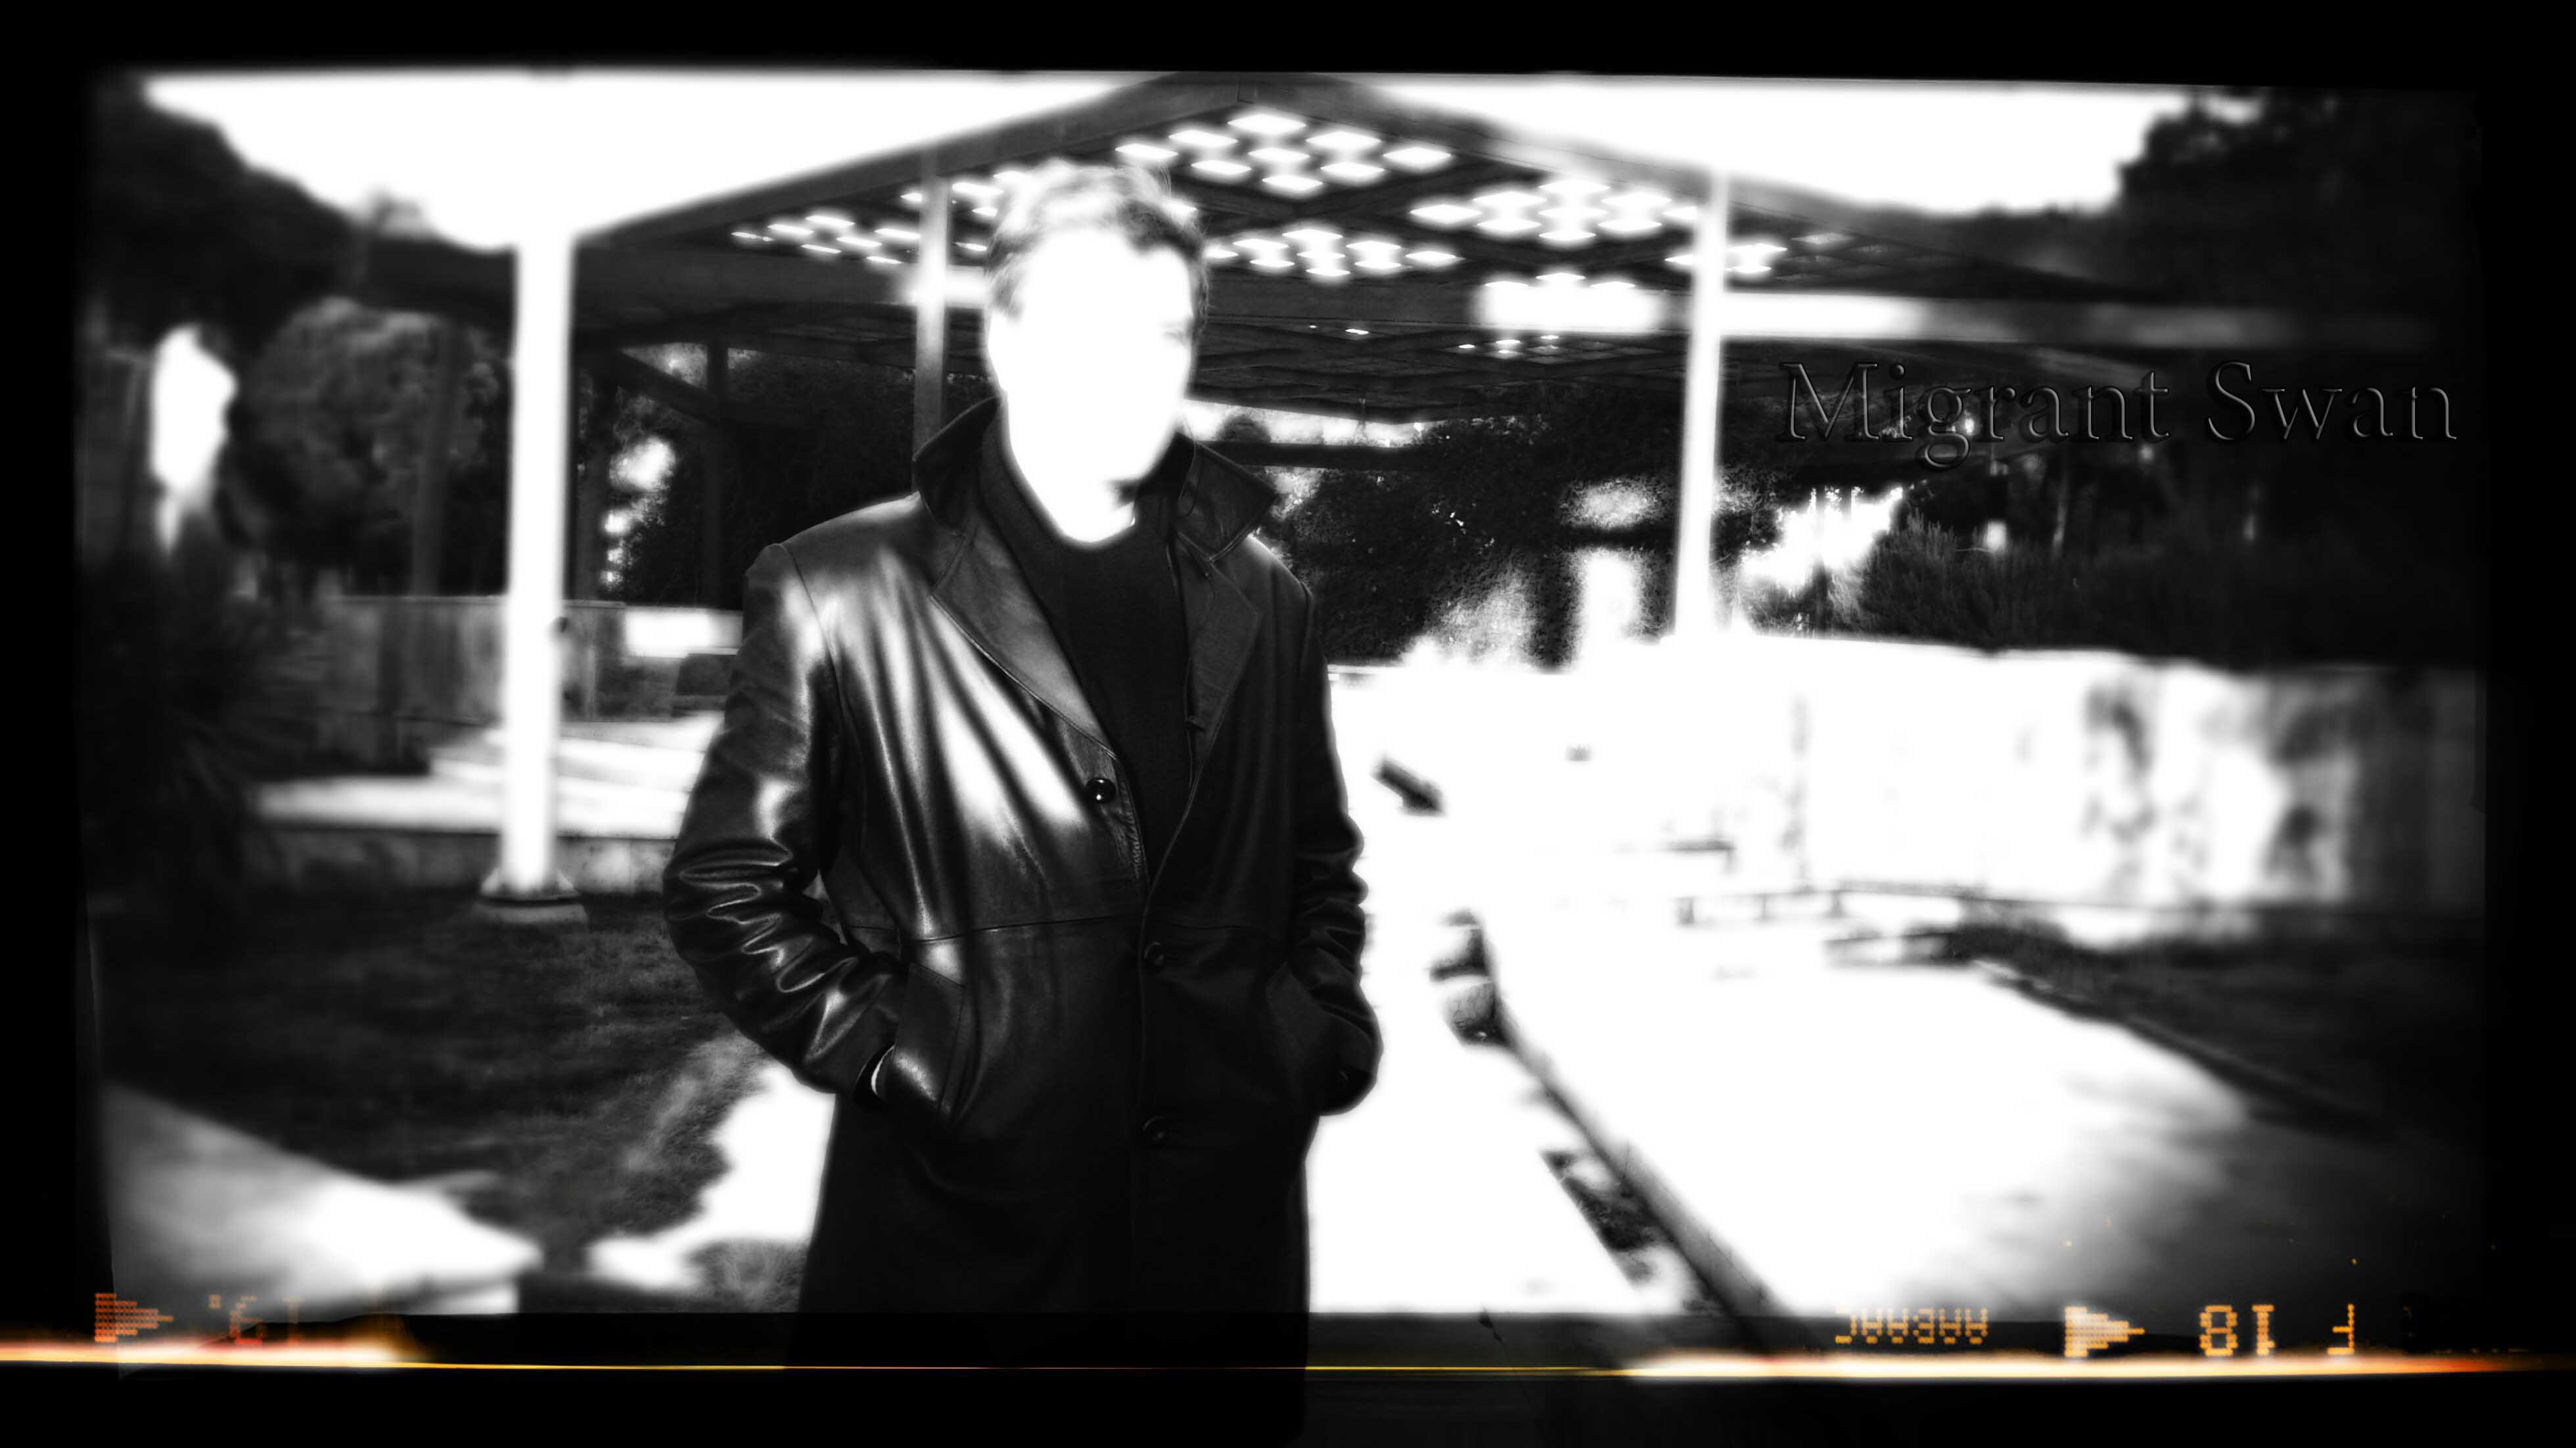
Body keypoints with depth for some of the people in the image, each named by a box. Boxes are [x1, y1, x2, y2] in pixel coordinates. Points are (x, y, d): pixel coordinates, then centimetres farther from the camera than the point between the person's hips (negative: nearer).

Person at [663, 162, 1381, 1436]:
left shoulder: (1265, 602, 8)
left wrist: (1319, 1029, 6)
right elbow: (725, 882, -1)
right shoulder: (840, 591, -5)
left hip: (1226, 1209, 4)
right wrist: (876, 1046, -9)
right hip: (962, 1220, -3)